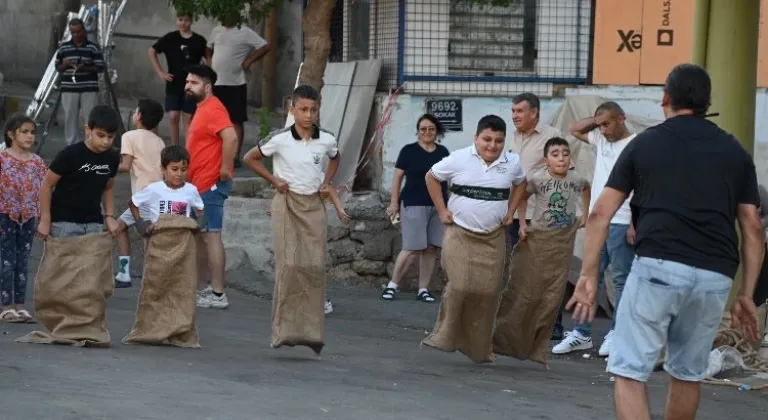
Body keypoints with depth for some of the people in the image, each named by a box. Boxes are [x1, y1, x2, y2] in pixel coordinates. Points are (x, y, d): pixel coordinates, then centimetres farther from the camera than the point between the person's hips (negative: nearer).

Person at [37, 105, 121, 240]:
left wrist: (109, 216, 7)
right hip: (64, 221, -5)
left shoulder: (112, 158, 0)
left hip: (94, 223, 5)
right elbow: (47, 186, -9)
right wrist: (45, 220, -9)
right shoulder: (71, 154, -16)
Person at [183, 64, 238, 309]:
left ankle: (217, 294, -10)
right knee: (199, 236, 16)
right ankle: (201, 287, 25)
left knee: (210, 235, -10)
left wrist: (225, 169, -25)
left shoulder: (213, 109, -16)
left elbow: (231, 138, -30)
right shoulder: (203, 109, 16)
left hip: (211, 185, -11)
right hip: (200, 184, 11)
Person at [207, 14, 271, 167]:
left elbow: (265, 46, -11)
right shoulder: (216, 31, 11)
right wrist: (210, 62, 10)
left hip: (235, 84, -6)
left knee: (236, 121, -3)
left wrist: (249, 60, -14)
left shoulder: (245, 32, -6)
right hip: (216, 83, 6)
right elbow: (209, 49, 28)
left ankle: (236, 157, -1)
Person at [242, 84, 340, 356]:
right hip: (287, 204, -3)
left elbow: (335, 158, 23)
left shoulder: (326, 140, 0)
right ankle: (285, 330, -7)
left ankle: (311, 331, 4)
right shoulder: (280, 139, -9)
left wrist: (327, 183, 9)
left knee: (315, 266, -2)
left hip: (314, 206, 3)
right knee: (288, 265, -10)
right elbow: (250, 158, 3)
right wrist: (273, 180, -2)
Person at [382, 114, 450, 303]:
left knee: (431, 249, 3)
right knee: (412, 249, -8)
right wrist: (394, 202, -5)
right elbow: (398, 177, 1)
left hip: (438, 206, 4)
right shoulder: (409, 151, 0)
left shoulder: (443, 152, 10)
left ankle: (423, 289, 10)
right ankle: (392, 285, 4)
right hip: (414, 205, -4)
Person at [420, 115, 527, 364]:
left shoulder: (512, 163, 2)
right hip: (460, 234, -3)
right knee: (459, 286, -17)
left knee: (487, 292, 1)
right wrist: (441, 210, 3)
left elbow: (520, 184, 23)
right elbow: (431, 178, 7)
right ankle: (444, 338, -3)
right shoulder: (459, 159, -6)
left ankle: (479, 349, 14)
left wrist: (510, 211, 12)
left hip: (492, 238, 3)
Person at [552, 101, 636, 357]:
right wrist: (596, 120, 10)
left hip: (621, 224, -8)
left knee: (622, 279, 1)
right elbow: (575, 130, 27)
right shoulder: (601, 140, 13)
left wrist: (635, 224, -20)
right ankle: (581, 334, 12)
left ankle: (616, 335, 5)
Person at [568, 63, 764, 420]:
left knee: (629, 372, -2)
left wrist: (588, 276, 7)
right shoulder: (734, 151, 16)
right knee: (688, 374, 20)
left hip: (658, 266, -3)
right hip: (714, 275, 3)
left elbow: (601, 214, 4)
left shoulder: (644, 144, 10)